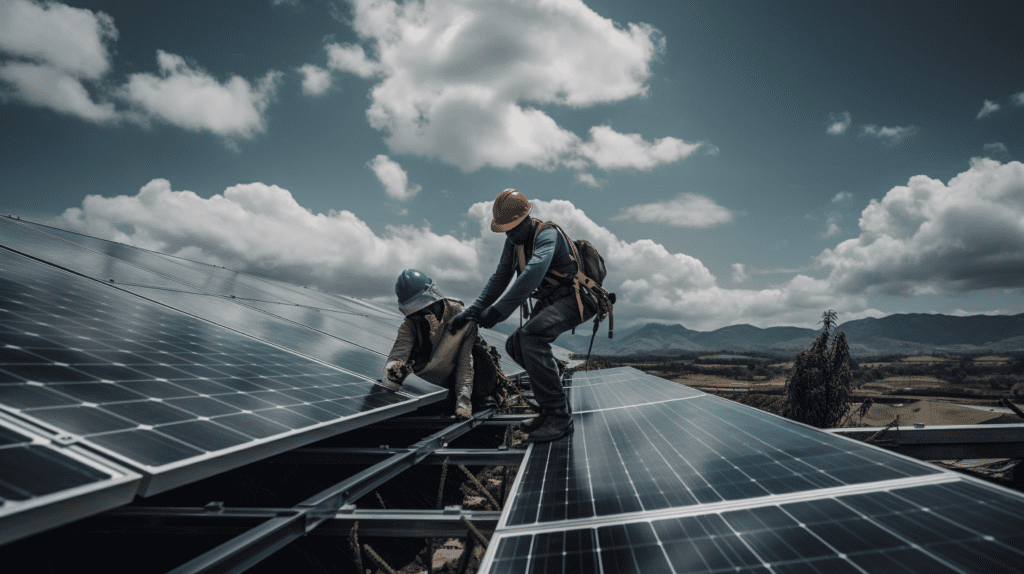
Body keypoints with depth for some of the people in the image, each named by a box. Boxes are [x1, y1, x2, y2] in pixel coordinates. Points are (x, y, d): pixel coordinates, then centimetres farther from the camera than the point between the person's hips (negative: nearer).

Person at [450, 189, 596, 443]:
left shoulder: (547, 234, -21)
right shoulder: (513, 241, 7)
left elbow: (534, 271, -39)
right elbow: (500, 278, 12)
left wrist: (498, 311, -42)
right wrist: (472, 311, 2)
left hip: (576, 299, -9)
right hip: (550, 301, 9)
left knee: (531, 334, -31)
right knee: (515, 345, 2)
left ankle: (558, 415, -28)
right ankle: (553, 402, 9)